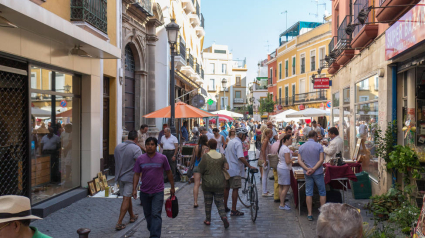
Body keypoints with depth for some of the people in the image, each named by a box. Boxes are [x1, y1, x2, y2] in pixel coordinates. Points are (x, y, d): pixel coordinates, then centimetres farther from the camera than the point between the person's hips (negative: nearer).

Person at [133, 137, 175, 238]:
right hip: (144, 192, 3)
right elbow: (136, 174, 3)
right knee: (147, 214, 17)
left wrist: (172, 187, 8)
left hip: (158, 192, -3)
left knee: (156, 215, -8)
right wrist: (134, 189, -5)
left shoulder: (162, 158, -5)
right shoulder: (140, 159, 0)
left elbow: (169, 173, 4)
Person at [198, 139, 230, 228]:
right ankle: (224, 216, -14)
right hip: (219, 184, 2)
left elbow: (200, 170, -11)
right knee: (220, 202, 8)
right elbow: (227, 167, 1)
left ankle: (208, 220, 23)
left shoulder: (205, 156, -13)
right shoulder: (222, 156, -3)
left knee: (208, 202, 13)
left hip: (207, 183, -2)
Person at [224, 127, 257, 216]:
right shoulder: (238, 143, -16)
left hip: (227, 169, 9)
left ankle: (225, 207, 27)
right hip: (235, 170, -9)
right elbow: (241, 157, -28)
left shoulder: (231, 142, 14)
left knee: (226, 188, 16)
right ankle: (234, 211, 1)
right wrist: (250, 166, -24)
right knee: (235, 189, -3)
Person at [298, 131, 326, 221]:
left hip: (307, 173, 3)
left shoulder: (301, 147, 4)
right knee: (322, 192, 9)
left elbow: (299, 160, -3)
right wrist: (313, 169, -17)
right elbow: (321, 160, -15)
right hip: (318, 173, -3)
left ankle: (309, 214, 8)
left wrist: (307, 169, -12)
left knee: (308, 193, 7)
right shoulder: (319, 146, -7)